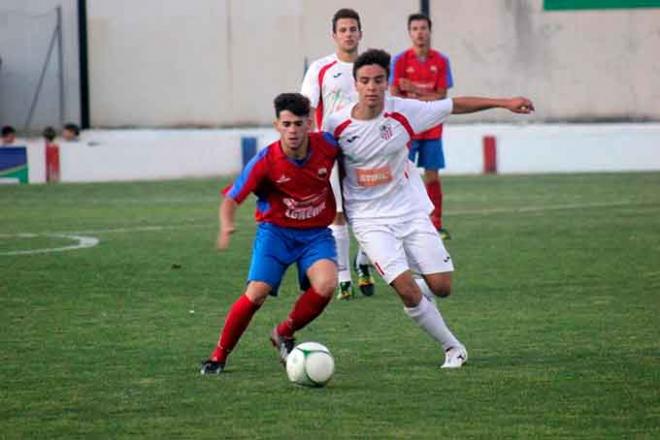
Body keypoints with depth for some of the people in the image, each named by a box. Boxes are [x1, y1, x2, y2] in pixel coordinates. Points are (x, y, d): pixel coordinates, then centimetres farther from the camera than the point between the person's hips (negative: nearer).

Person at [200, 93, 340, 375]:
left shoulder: (327, 145, -15)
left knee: (326, 285, -24)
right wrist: (226, 225, -36)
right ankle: (219, 356, 4)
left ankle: (284, 334, 4)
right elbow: (232, 198, -15)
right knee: (256, 294, -17)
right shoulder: (265, 161, -20)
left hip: (316, 233, 2)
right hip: (276, 232, -2)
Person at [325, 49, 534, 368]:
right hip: (370, 220, -2)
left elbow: (455, 105, 1)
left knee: (441, 287, -3)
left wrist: (503, 102, 1)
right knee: (407, 291, -16)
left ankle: (417, 291, 35)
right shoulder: (337, 125, -12)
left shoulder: (403, 112, -10)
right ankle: (452, 348, 3)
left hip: (410, 211, 2)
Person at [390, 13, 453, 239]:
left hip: (432, 130, 2)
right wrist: (427, 97, -13)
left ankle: (436, 224, 10)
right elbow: (394, 96, -5)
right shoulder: (400, 60, -2)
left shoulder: (441, 61, 3)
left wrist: (414, 90, -13)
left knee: (432, 176, 3)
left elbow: (441, 96, -1)